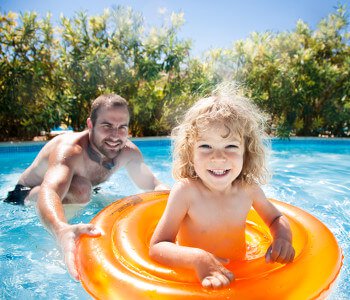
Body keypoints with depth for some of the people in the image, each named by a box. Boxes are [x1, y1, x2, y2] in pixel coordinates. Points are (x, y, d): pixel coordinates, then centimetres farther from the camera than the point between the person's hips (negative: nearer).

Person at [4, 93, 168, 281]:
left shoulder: (128, 152, -19)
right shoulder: (69, 149, -37)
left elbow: (154, 185, -14)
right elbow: (48, 192, -54)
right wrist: (62, 231, -76)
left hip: (71, 195, 7)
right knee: (81, 188, -34)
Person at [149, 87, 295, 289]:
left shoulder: (249, 188, -12)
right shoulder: (185, 191, -24)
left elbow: (276, 218, 6)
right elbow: (157, 247, -23)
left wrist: (283, 238, -14)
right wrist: (197, 258, -38)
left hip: (237, 275, 3)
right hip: (193, 281, -2)